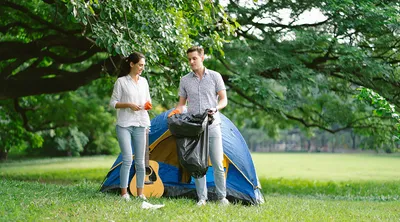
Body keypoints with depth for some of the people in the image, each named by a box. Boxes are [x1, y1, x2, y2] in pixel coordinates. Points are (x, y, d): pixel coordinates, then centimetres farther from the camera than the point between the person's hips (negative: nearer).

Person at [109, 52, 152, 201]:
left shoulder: (144, 81, 12)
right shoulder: (121, 81, -2)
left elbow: (148, 101, 19)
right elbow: (113, 103, -2)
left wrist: (148, 105, -3)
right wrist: (129, 105, -16)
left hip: (140, 125, 5)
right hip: (124, 125, -4)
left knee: (140, 161, 5)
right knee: (127, 159, -11)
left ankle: (140, 193, 11)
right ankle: (124, 193, -2)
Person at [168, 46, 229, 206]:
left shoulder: (215, 76, 1)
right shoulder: (185, 80, 7)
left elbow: (224, 100, 1)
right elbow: (182, 103, 12)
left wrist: (216, 108, -19)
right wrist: (177, 111, -10)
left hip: (212, 127, -2)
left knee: (217, 164, -1)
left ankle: (222, 197, 10)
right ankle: (202, 198, 10)